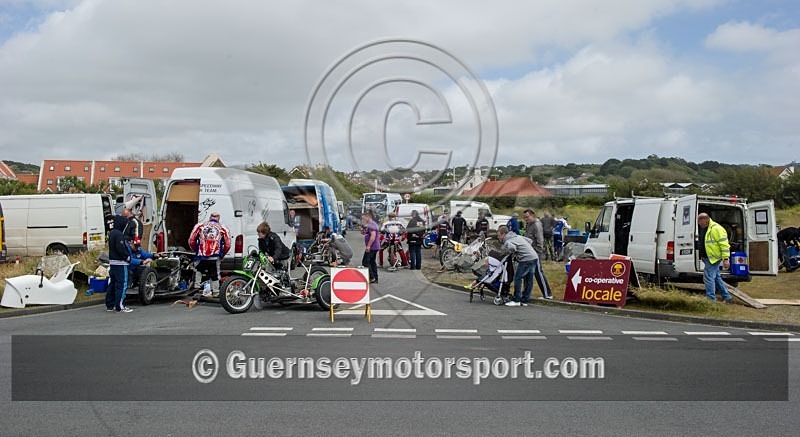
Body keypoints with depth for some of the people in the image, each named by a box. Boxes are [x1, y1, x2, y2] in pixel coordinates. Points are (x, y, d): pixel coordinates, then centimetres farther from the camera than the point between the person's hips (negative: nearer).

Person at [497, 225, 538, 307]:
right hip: (534, 257, 9)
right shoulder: (517, 236, 21)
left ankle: (516, 300, 0)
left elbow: (512, 247, -28)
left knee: (517, 278, -3)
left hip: (526, 259, -9)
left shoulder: (507, 241, -6)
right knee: (528, 280, 11)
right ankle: (524, 301, 16)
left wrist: (514, 252, -6)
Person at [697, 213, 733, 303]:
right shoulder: (703, 228, 14)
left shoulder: (716, 229, -17)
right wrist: (702, 256, 29)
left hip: (713, 258, -10)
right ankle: (727, 297, 24)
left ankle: (711, 299, -5)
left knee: (708, 278, -10)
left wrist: (726, 258, -20)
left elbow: (724, 244, -18)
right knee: (716, 278, 15)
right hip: (708, 258, 10)